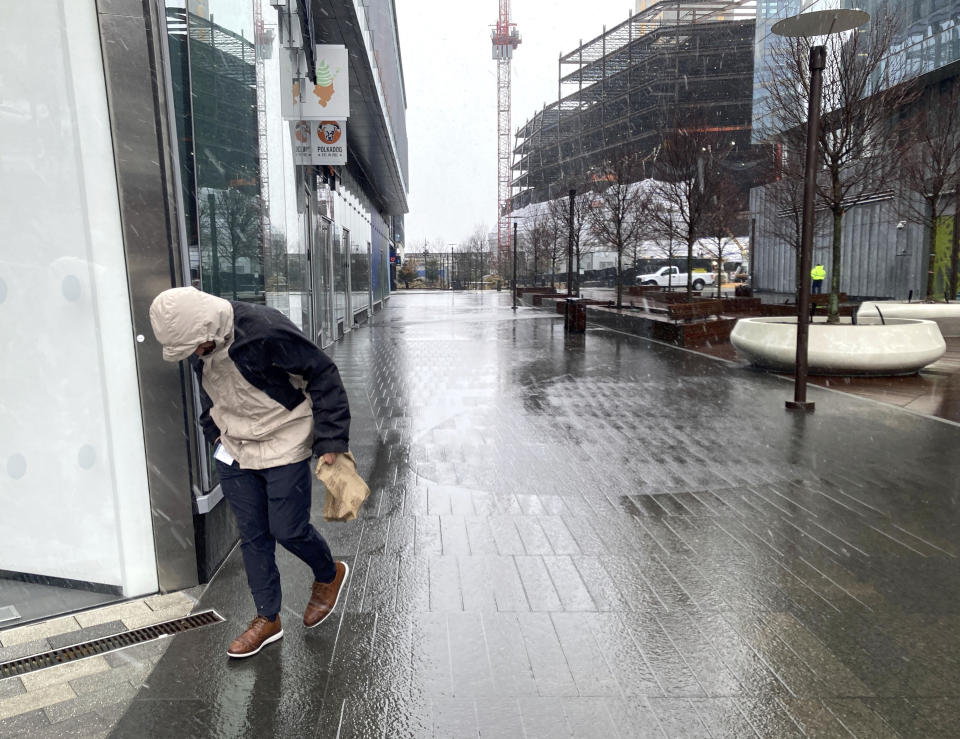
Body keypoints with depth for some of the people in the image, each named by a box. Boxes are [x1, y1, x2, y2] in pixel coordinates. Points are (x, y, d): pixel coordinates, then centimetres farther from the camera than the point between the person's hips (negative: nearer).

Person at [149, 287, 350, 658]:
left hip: (283, 447, -6)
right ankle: (268, 619, 28)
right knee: (252, 536, 11)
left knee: (288, 529, 0)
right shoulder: (197, 341, -5)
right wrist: (214, 430, 15)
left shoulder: (265, 330, -28)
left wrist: (331, 441, -20)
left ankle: (330, 575, 33)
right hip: (234, 450, 7)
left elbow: (323, 375, -20)